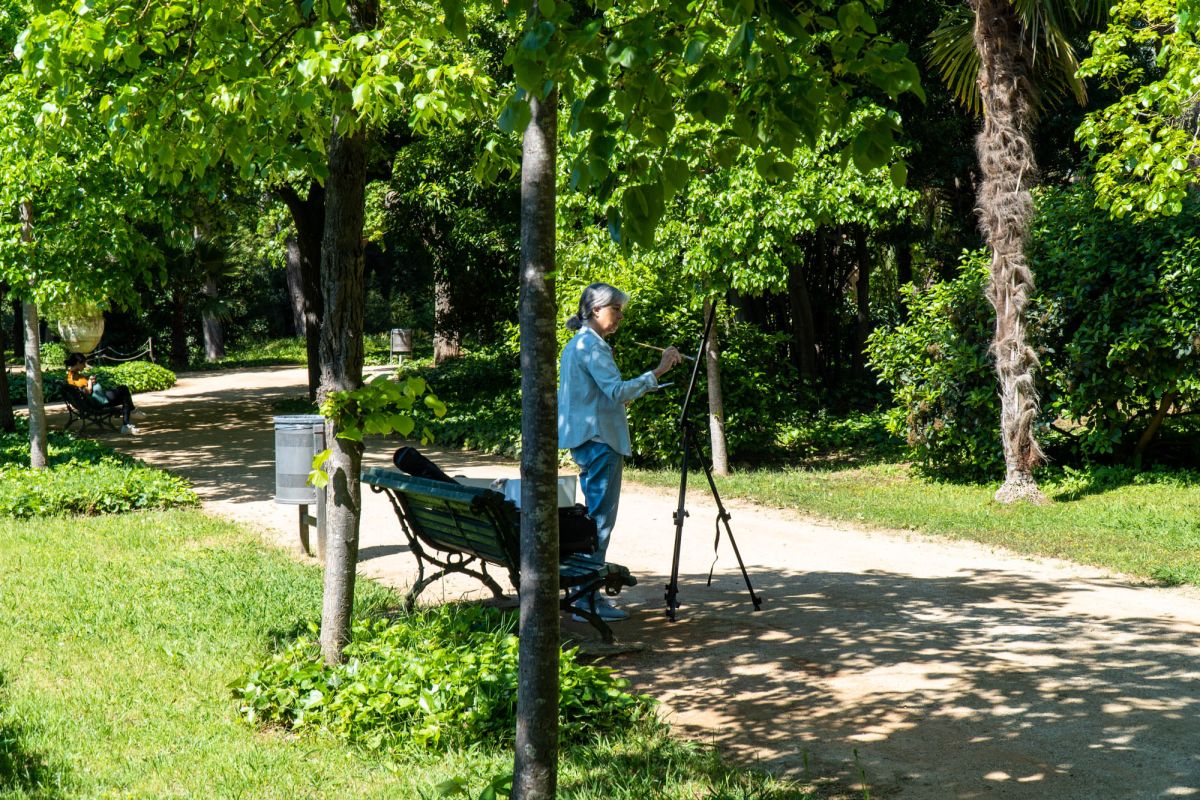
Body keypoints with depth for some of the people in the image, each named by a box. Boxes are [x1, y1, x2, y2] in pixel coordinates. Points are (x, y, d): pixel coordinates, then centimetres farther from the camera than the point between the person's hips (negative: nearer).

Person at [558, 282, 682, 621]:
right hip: (599, 439, -11)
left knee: (594, 515, 15)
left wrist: (621, 399, 22)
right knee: (599, 519, -9)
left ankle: (586, 592, 19)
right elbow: (617, 390, -25)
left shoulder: (577, 343, 17)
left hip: (586, 439, 11)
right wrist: (657, 372, -26)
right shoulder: (592, 345, -14)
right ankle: (588, 599, -8)